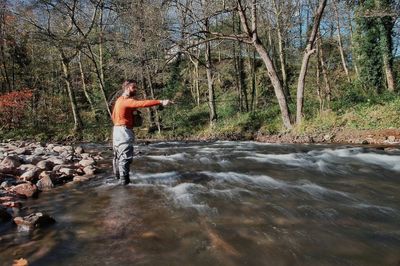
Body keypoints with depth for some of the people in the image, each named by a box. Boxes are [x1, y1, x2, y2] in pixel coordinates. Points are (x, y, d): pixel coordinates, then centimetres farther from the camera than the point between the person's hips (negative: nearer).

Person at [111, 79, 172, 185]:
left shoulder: (120, 100, 14)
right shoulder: (127, 101, -18)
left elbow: (113, 116, 20)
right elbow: (142, 103, -32)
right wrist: (160, 102, -38)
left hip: (118, 129, 10)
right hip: (124, 131, -10)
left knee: (118, 154, 20)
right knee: (125, 155, -7)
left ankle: (118, 175, 33)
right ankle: (124, 179, -4)